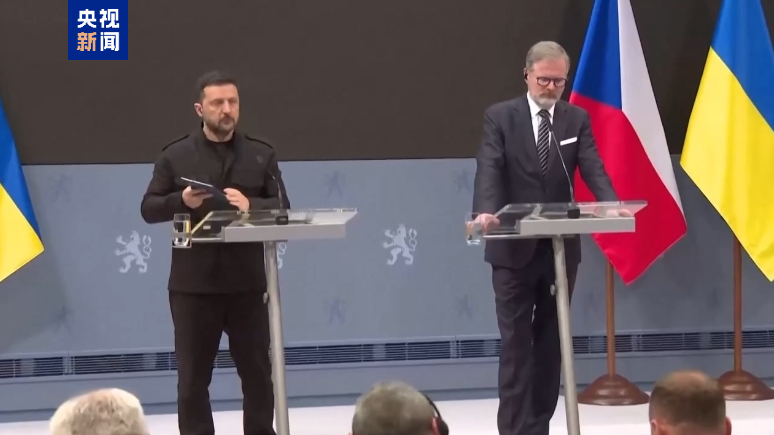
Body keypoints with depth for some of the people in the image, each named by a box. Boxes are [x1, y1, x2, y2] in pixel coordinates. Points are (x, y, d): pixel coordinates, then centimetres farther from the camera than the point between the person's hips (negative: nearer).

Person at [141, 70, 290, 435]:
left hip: (247, 282, 1)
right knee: (193, 377, 5)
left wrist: (250, 206, -19)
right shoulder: (175, 156, 1)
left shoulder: (261, 155, 5)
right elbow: (149, 209, 2)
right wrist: (181, 201, -18)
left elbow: (281, 208, 1)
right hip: (193, 284, -1)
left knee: (257, 372, 10)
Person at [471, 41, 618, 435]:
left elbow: (593, 170, -7)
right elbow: (489, 170, -15)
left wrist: (612, 205, -27)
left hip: (560, 247, 3)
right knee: (517, 343, -2)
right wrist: (485, 211, -34)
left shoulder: (577, 119, 5)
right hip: (513, 248, -3)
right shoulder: (500, 117, -3)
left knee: (551, 341, 9)